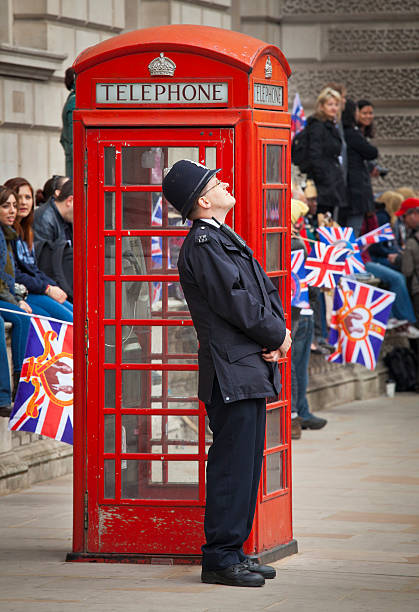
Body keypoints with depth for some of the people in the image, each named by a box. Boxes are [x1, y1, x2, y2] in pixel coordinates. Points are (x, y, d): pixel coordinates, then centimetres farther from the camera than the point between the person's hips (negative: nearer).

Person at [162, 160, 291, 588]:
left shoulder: (224, 239, 19)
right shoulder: (203, 244, -13)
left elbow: (264, 291, 18)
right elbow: (235, 301, -18)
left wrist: (279, 331, 0)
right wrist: (277, 336, -6)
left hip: (251, 370, 10)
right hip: (232, 373, -10)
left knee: (245, 466, 13)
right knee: (232, 465, -8)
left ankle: (233, 551, 19)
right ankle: (220, 558, -4)